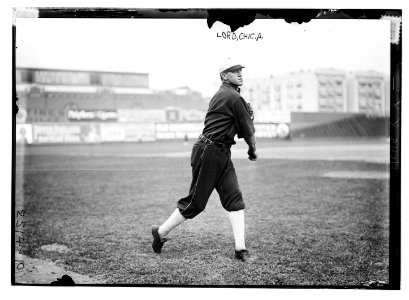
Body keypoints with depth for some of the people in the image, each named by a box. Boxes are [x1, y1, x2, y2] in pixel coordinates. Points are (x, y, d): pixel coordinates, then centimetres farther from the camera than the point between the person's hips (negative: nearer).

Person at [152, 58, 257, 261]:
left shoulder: (220, 95, 17)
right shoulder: (234, 97, -13)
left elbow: (239, 128, 15)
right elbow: (248, 131, -7)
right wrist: (252, 150, 9)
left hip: (222, 154, 10)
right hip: (209, 152, -10)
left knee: (234, 197, 1)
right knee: (196, 201, -2)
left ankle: (240, 248, -3)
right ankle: (161, 232, 14)